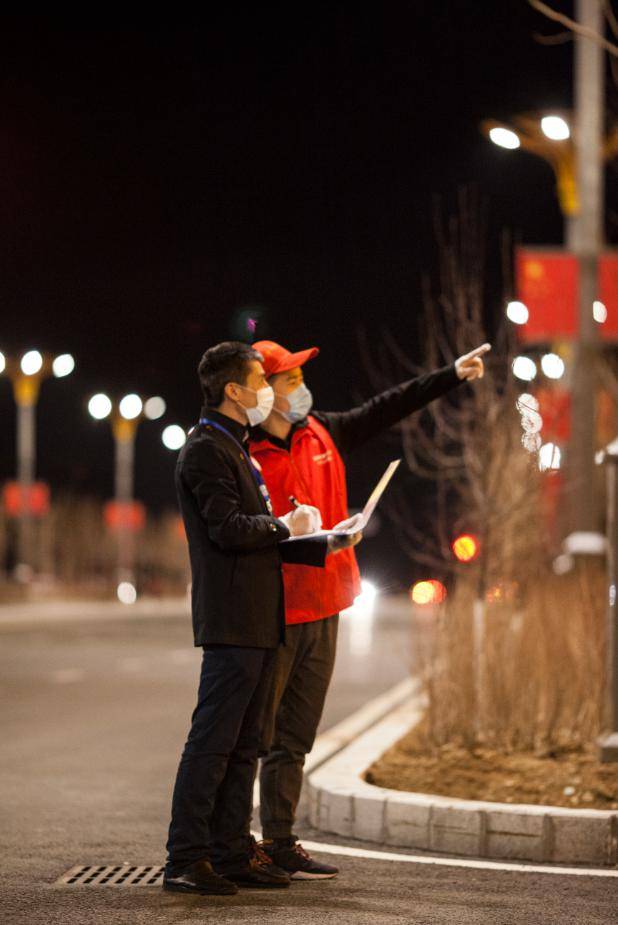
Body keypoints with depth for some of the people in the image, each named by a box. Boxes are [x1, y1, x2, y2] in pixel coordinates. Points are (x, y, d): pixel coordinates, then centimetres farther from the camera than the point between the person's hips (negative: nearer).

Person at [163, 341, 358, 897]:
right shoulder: (206, 450, -10)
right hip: (232, 620, -10)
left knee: (243, 744, 11)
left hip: (257, 621, 10)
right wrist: (285, 526, -6)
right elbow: (228, 529, -21)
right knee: (212, 741, -9)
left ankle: (231, 853, 16)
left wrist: (323, 545, 15)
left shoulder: (236, 449, 22)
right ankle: (185, 861, -7)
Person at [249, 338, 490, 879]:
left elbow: (384, 411, 18)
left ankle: (280, 844, 17)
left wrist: (453, 375, 19)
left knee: (293, 741, 11)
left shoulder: (322, 433, 10)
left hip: (321, 612, 7)